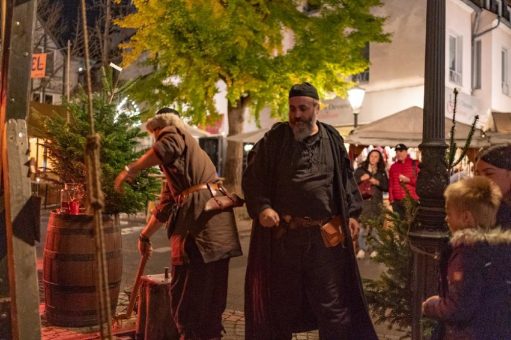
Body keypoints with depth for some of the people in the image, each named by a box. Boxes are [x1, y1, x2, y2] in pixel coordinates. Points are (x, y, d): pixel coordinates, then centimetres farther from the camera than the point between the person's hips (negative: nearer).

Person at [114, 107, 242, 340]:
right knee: (210, 289, 16)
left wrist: (130, 171, -18)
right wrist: (145, 235, 42)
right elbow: (165, 207, 35)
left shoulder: (174, 134, 5)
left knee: (186, 291, -2)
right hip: (217, 224, 9)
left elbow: (167, 148, -22)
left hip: (200, 215, -9)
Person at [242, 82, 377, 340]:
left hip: (326, 235, 1)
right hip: (283, 234, 0)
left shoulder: (332, 139, 8)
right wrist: (262, 208, -15)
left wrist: (351, 212, 7)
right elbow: (252, 178, 0)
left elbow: (347, 178, 15)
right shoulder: (274, 138, 1)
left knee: (332, 301, 6)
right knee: (280, 299, 13)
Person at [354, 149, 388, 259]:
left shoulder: (382, 172, 12)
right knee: (362, 225, -8)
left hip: (377, 202, 1)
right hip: (363, 200, -1)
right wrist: (361, 179, -10)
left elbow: (386, 187, 9)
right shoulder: (360, 170, 8)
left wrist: (377, 183, -7)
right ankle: (362, 249, -1)